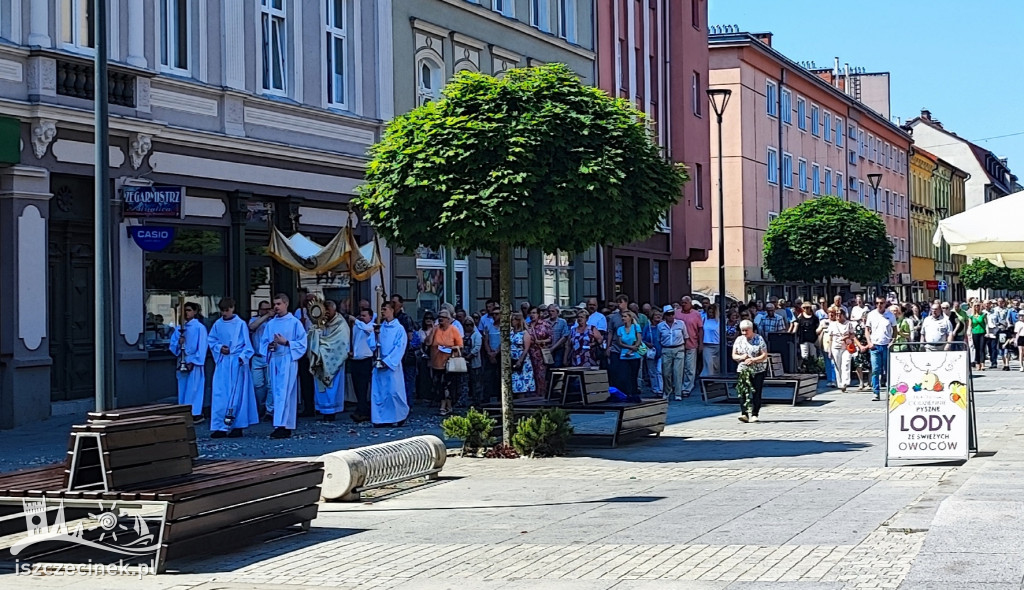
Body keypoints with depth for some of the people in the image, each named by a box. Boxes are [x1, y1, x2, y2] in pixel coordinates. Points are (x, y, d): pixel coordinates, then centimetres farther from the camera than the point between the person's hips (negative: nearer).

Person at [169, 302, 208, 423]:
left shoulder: (199, 327, -5)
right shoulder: (179, 328, 12)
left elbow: (202, 347, -8)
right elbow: (173, 345, 13)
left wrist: (193, 362, -12)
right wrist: (178, 343, -9)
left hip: (194, 363, -6)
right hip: (182, 363, 6)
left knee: (193, 389, -5)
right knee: (183, 389, 7)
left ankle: (196, 414, -1)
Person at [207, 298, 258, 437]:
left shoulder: (241, 324, -3)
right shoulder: (218, 324, 8)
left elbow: (247, 344, -2)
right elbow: (211, 340, 16)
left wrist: (242, 357, -16)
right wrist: (219, 348, -2)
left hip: (237, 362, -4)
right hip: (222, 362, 4)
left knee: (237, 394, -1)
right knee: (219, 394, -2)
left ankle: (238, 426, 4)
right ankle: (220, 427, -1)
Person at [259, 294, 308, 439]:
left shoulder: (294, 322, 0)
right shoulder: (271, 323, 15)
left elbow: (302, 343, -2)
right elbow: (263, 343, 17)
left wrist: (286, 343, -13)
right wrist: (270, 346, -4)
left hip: (287, 361, -6)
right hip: (273, 361, 6)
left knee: (284, 394, -14)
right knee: (277, 393, 4)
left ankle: (281, 426, -21)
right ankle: (287, 427, 8)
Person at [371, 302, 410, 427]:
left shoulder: (399, 329, -3)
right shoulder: (380, 327, 10)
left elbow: (399, 348, -9)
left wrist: (387, 361, -14)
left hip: (392, 364, -5)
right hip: (379, 364, 5)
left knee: (394, 391, -5)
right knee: (378, 392, 1)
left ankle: (401, 415, 15)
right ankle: (381, 418, 5)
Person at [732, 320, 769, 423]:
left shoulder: (759, 339, -1)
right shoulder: (739, 340, 10)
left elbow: (764, 355, -6)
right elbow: (734, 355, 11)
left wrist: (753, 360, -20)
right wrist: (741, 357, -11)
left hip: (758, 370, -2)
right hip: (743, 369, 2)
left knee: (756, 392, -3)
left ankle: (754, 415, 4)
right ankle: (744, 414, -16)